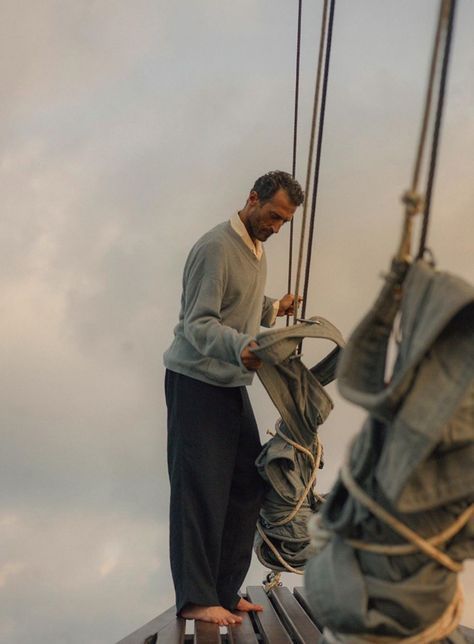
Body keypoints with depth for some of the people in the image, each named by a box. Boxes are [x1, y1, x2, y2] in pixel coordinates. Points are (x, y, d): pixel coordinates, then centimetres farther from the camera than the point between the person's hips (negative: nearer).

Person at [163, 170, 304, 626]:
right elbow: (198, 324, -22)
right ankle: (195, 600, -4)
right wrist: (241, 347, -37)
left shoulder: (256, 250, 14)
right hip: (196, 382, -9)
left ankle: (225, 592, 15)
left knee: (246, 486, 7)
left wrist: (273, 309, 18)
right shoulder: (216, 248, -16)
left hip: (232, 385, 9)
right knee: (201, 490, -9)